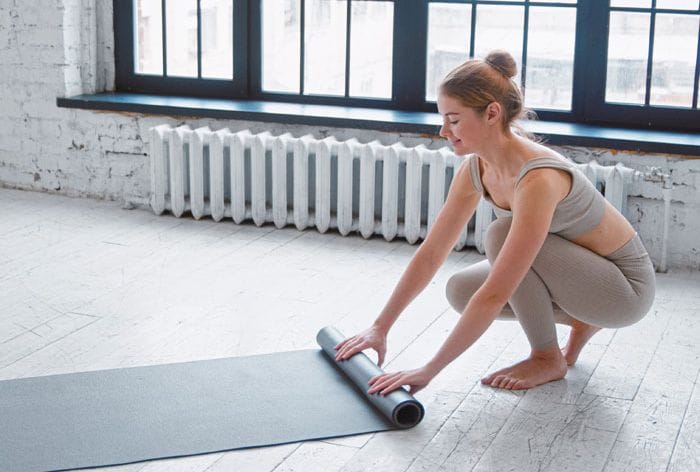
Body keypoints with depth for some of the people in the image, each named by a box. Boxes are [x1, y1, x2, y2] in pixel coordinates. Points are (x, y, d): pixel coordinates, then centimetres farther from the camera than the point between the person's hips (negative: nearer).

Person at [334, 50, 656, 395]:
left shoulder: (538, 179, -35)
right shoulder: (476, 169, -10)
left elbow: (495, 295, -38)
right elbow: (430, 253, -2)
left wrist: (429, 371, -35)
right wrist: (379, 328, -4)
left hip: (625, 285, -8)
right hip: (577, 269, 8)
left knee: (501, 235, -27)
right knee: (461, 290, -5)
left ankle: (548, 358, -7)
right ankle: (581, 319, 11)